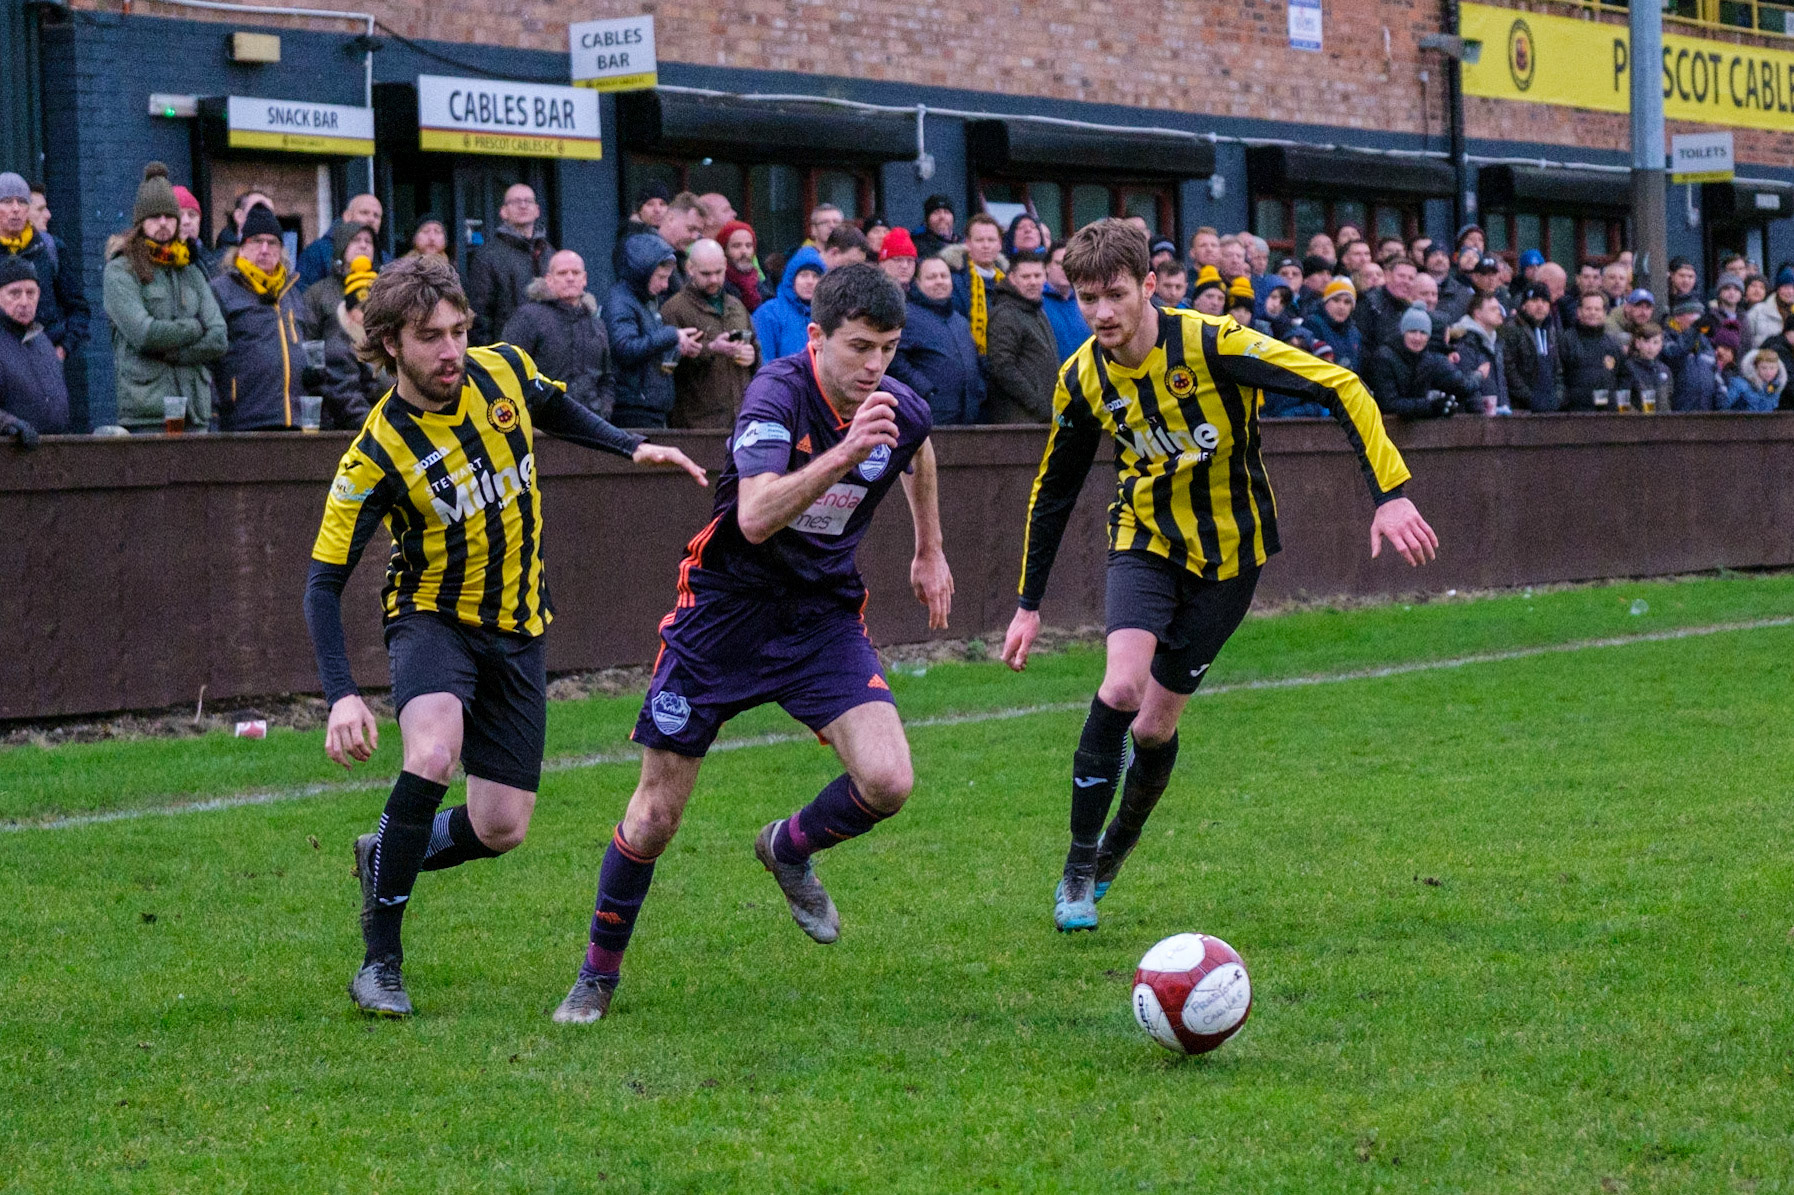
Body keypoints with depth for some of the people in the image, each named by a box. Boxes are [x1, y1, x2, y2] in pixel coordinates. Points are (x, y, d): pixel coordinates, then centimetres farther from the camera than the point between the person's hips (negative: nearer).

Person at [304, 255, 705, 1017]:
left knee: (501, 829, 0)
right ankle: (380, 959, -22)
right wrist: (342, 695, -31)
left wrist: (632, 448, 5)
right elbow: (324, 584, -20)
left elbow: (554, 411, 17)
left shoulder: (503, 372, -9)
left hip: (518, 630, 5)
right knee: (434, 754, -34)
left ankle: (385, 859, 32)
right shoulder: (375, 456, -21)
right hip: (432, 618, -5)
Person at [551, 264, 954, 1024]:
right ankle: (599, 973, 23)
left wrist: (929, 551, 29)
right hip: (726, 610, -4)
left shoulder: (903, 412, -7)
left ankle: (789, 850, 17)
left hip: (825, 615, 4)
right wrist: (844, 454, -47)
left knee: (887, 783, -16)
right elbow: (756, 518, -38)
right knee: (655, 817, 1)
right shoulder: (778, 395, -23)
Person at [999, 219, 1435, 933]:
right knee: (1121, 688, -23)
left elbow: (1341, 388, -22)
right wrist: (1029, 603, 8)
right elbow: (1053, 491, 6)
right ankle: (1078, 870, -8)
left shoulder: (1213, 344, -23)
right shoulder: (1082, 379, -9)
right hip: (1145, 539, 2)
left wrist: (1390, 494, -29)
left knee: (1154, 725, 1)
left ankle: (1114, 850, 31)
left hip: (1227, 551, -2)